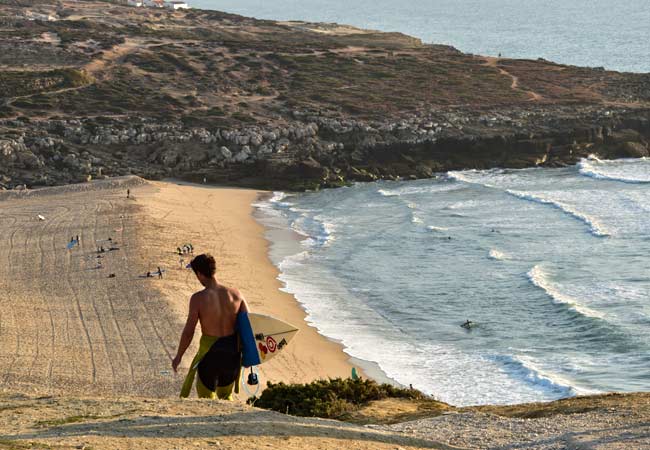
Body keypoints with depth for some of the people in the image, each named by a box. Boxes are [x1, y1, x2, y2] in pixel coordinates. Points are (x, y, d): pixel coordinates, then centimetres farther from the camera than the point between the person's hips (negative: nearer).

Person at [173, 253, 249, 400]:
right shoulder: (235, 294, -6)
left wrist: (178, 356, 2)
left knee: (206, 397, 13)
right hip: (232, 353, 4)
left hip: (209, 352, -4)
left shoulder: (198, 298, -16)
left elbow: (188, 332, -12)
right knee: (226, 396, 24)